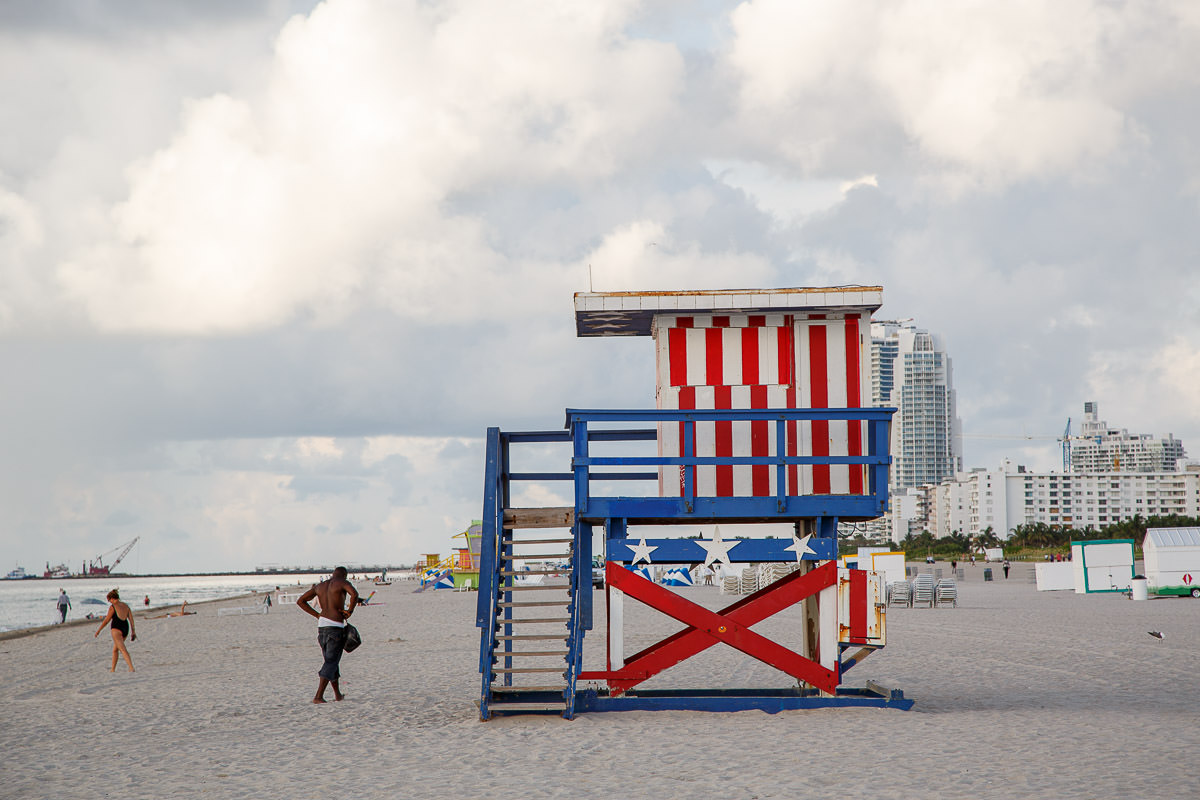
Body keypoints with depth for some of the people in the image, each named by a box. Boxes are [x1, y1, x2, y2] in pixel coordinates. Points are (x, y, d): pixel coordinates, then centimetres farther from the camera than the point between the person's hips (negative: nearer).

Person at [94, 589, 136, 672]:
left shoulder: (113, 607, -7)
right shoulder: (126, 606, 11)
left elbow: (106, 620, -6)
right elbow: (131, 619, 9)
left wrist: (98, 630, 3)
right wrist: (133, 632, 12)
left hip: (116, 629, -7)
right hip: (125, 628, 7)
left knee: (123, 650, -13)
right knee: (115, 649, 22)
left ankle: (131, 668, -26)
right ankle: (113, 669, 28)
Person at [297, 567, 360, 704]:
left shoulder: (320, 586, 16)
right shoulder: (343, 583, -3)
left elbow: (300, 601, 19)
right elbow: (354, 594, -24)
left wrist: (317, 615, 16)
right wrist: (349, 611, -10)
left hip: (321, 624, 7)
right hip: (335, 626, -7)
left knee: (331, 660, 18)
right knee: (331, 662, -4)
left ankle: (338, 694, 26)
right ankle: (318, 696, -12)